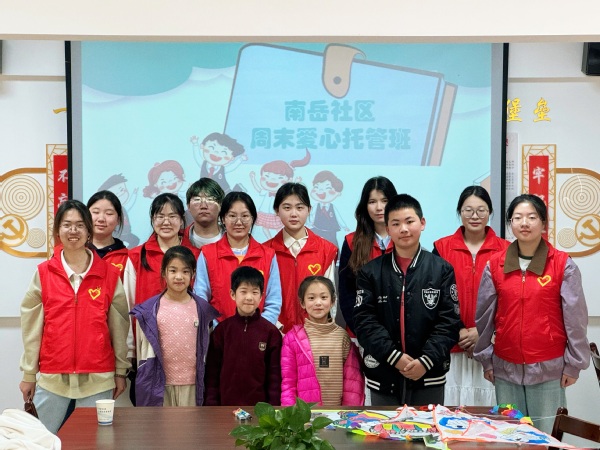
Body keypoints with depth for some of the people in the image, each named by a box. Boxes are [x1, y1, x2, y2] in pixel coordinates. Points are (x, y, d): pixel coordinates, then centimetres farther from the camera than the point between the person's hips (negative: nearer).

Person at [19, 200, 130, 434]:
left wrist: (121, 371, 5)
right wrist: (29, 373, 3)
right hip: (51, 377, 1)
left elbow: (119, 326, 3)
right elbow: (31, 327, 3)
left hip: (98, 378, 0)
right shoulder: (43, 273, 1)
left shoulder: (109, 274, 0)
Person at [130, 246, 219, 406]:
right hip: (160, 382, -1)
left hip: (191, 384, 1)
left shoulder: (202, 309, 3)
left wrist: (204, 381, 8)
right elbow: (145, 349, 4)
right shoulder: (150, 310, -1)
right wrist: (145, 380, 3)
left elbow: (205, 349, 8)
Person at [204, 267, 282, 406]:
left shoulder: (271, 332, -2)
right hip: (226, 405, 1)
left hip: (260, 407, -1)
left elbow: (275, 374, -1)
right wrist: (211, 405, -1)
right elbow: (212, 372, 3)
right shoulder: (221, 330, 0)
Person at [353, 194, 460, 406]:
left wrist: (426, 361, -14)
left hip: (429, 376, 0)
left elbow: (449, 321, -3)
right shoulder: (370, 271, 3)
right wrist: (394, 356, -14)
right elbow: (364, 320, -4)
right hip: (383, 375, 1)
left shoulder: (442, 269, 2)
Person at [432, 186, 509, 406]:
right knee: (452, 405, 2)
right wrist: (459, 332, -8)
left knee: (488, 403, 2)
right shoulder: (442, 247, 4)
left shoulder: (505, 249, 3)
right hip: (452, 346, 0)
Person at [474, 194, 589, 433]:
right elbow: (484, 315, 6)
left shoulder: (563, 264, -4)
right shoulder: (495, 264, 2)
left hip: (549, 368, -2)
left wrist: (573, 364, -3)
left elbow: (575, 317, -3)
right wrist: (486, 359, 7)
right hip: (506, 368, 2)